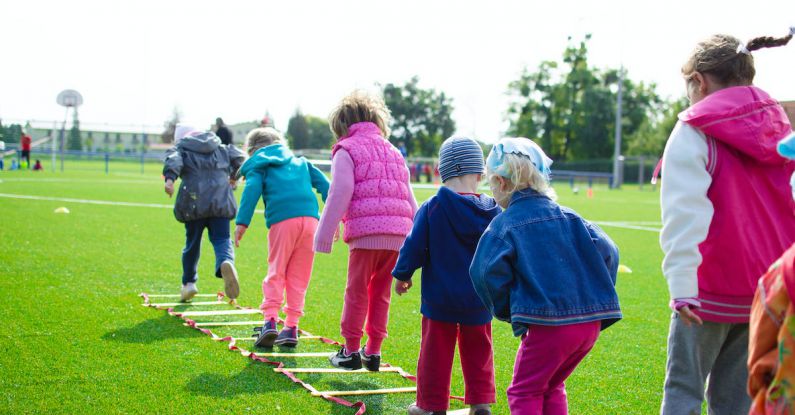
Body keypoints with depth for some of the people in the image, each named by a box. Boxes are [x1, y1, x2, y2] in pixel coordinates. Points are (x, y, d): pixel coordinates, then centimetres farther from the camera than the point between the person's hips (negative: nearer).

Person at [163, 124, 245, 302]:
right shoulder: (220, 147, 23)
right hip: (220, 200, 1)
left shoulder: (180, 148, 13)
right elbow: (239, 156, 15)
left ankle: (189, 282, 23)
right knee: (221, 239, -2)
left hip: (194, 202, -1)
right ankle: (226, 262, -35)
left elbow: (173, 160, -8)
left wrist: (169, 178, -26)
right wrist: (233, 176, 33)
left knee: (192, 242, 14)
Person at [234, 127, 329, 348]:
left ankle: (270, 320, -9)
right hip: (310, 218, 3)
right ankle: (291, 327, 8)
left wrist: (242, 222, -9)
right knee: (299, 276, 9)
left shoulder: (258, 165, 17)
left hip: (282, 221, -3)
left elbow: (252, 190, -2)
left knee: (276, 272, 6)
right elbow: (323, 184, 20)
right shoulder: (300, 162, 30)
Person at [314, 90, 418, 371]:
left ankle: (351, 352, 9)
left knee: (357, 292, 4)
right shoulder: (394, 152, 24)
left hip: (366, 231, -6)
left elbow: (340, 195, -6)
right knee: (381, 293, 14)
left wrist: (325, 234, -4)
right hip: (398, 235, 6)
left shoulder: (346, 150, 5)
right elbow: (409, 199, 22)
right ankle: (373, 352, 17)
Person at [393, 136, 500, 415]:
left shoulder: (432, 208, -13)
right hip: (479, 299, 3)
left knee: (436, 351, 7)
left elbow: (415, 246, -8)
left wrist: (402, 275, 7)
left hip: (440, 297, -3)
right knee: (478, 350, 16)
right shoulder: (492, 211, -3)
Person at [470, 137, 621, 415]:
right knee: (552, 387, 24)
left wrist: (506, 310, 1)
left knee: (524, 392, 10)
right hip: (591, 322, 6)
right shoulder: (568, 216, 12)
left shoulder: (504, 224, -3)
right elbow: (606, 251, 6)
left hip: (547, 325, -6)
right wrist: (596, 297, 14)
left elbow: (487, 272, -15)